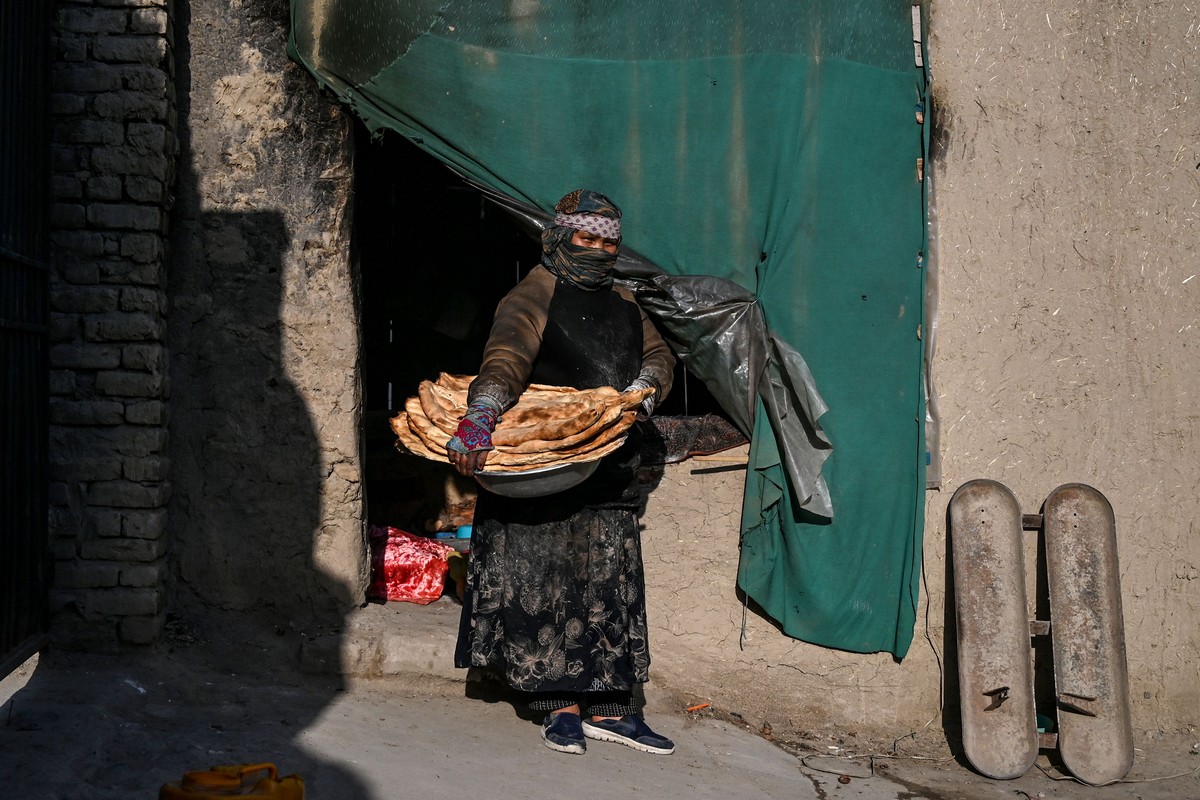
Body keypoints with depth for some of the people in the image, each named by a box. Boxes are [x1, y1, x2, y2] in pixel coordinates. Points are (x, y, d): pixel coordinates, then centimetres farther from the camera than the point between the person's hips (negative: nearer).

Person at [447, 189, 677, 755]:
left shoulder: (623, 304, 18)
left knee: (613, 584, 7)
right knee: (548, 581, -4)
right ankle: (561, 706, 5)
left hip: (611, 471, 7)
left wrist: (642, 391, -6)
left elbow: (659, 355, 18)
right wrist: (479, 420, -39)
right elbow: (503, 362, -22)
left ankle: (608, 708, 13)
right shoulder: (533, 297, -6)